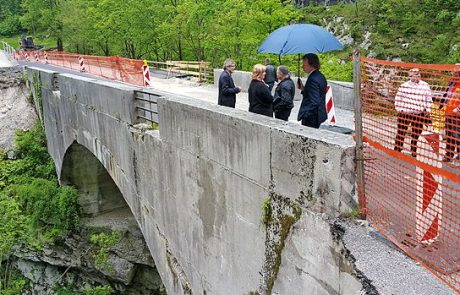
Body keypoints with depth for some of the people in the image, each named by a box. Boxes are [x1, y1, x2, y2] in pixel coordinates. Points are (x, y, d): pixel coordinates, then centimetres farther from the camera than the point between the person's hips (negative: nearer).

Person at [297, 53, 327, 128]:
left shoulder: (313, 79, -20)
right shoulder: (321, 76, 10)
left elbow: (314, 102, -26)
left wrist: (304, 115, -23)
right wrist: (303, 89, 6)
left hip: (311, 118, -10)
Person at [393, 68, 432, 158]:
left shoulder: (425, 86, 3)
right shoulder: (404, 86, -2)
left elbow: (428, 99, 10)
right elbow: (398, 98, 4)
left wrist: (426, 110, 4)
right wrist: (399, 109, -1)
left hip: (419, 114, 2)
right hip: (404, 113, -1)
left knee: (416, 134, 9)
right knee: (401, 133, 3)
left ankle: (414, 152, 21)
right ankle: (397, 150, 14)